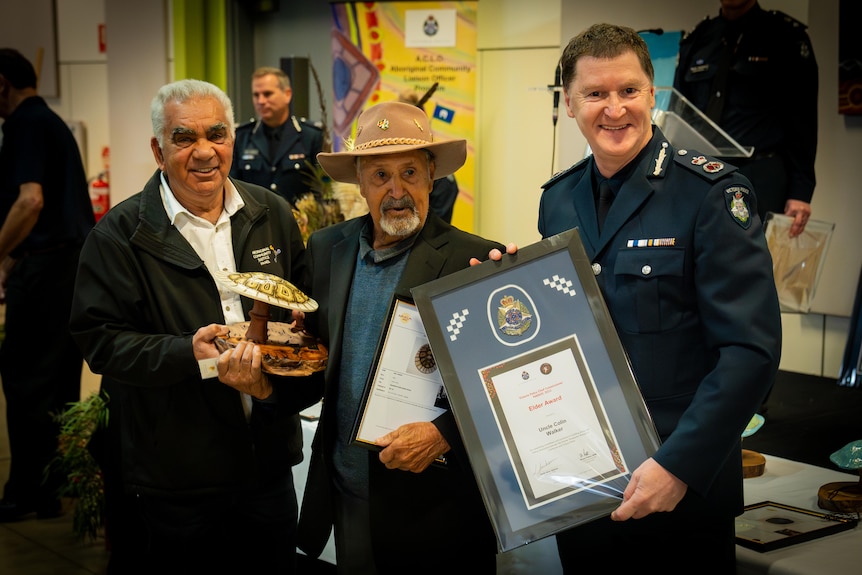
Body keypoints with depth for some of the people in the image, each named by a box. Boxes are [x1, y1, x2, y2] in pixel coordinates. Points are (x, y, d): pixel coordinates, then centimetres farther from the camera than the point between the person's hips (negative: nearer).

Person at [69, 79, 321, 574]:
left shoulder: (272, 214, 7)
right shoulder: (121, 233, -6)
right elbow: (101, 338, -12)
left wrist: (276, 380, -6)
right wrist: (191, 355, -26)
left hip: (268, 460, 4)